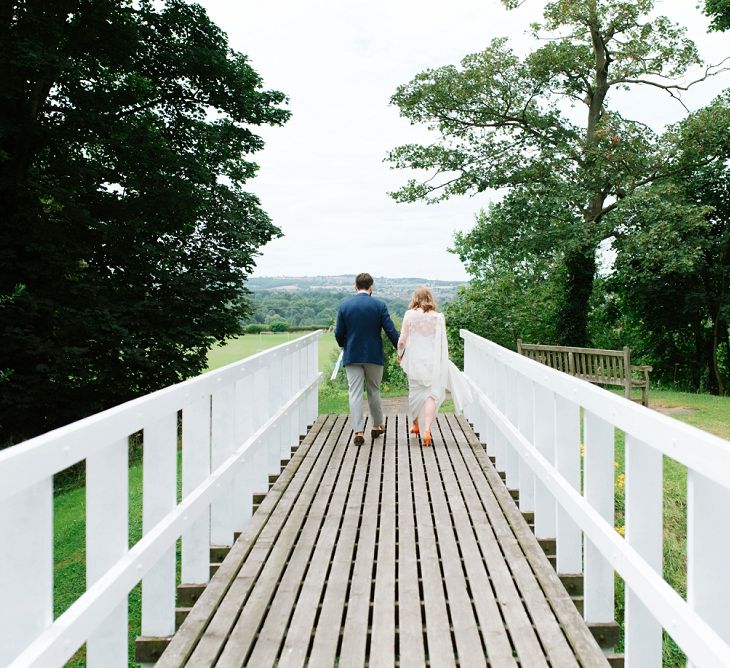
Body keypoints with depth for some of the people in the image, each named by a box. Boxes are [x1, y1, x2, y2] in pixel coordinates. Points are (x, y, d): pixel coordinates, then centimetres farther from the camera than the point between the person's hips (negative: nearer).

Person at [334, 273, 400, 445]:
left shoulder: (344, 305, -2)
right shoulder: (379, 305, -6)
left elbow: (339, 333, 0)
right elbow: (391, 331, -7)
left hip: (352, 356, 0)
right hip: (374, 356, 0)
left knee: (355, 393, 1)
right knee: (374, 391, 15)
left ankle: (358, 431, -4)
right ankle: (377, 426, 27)